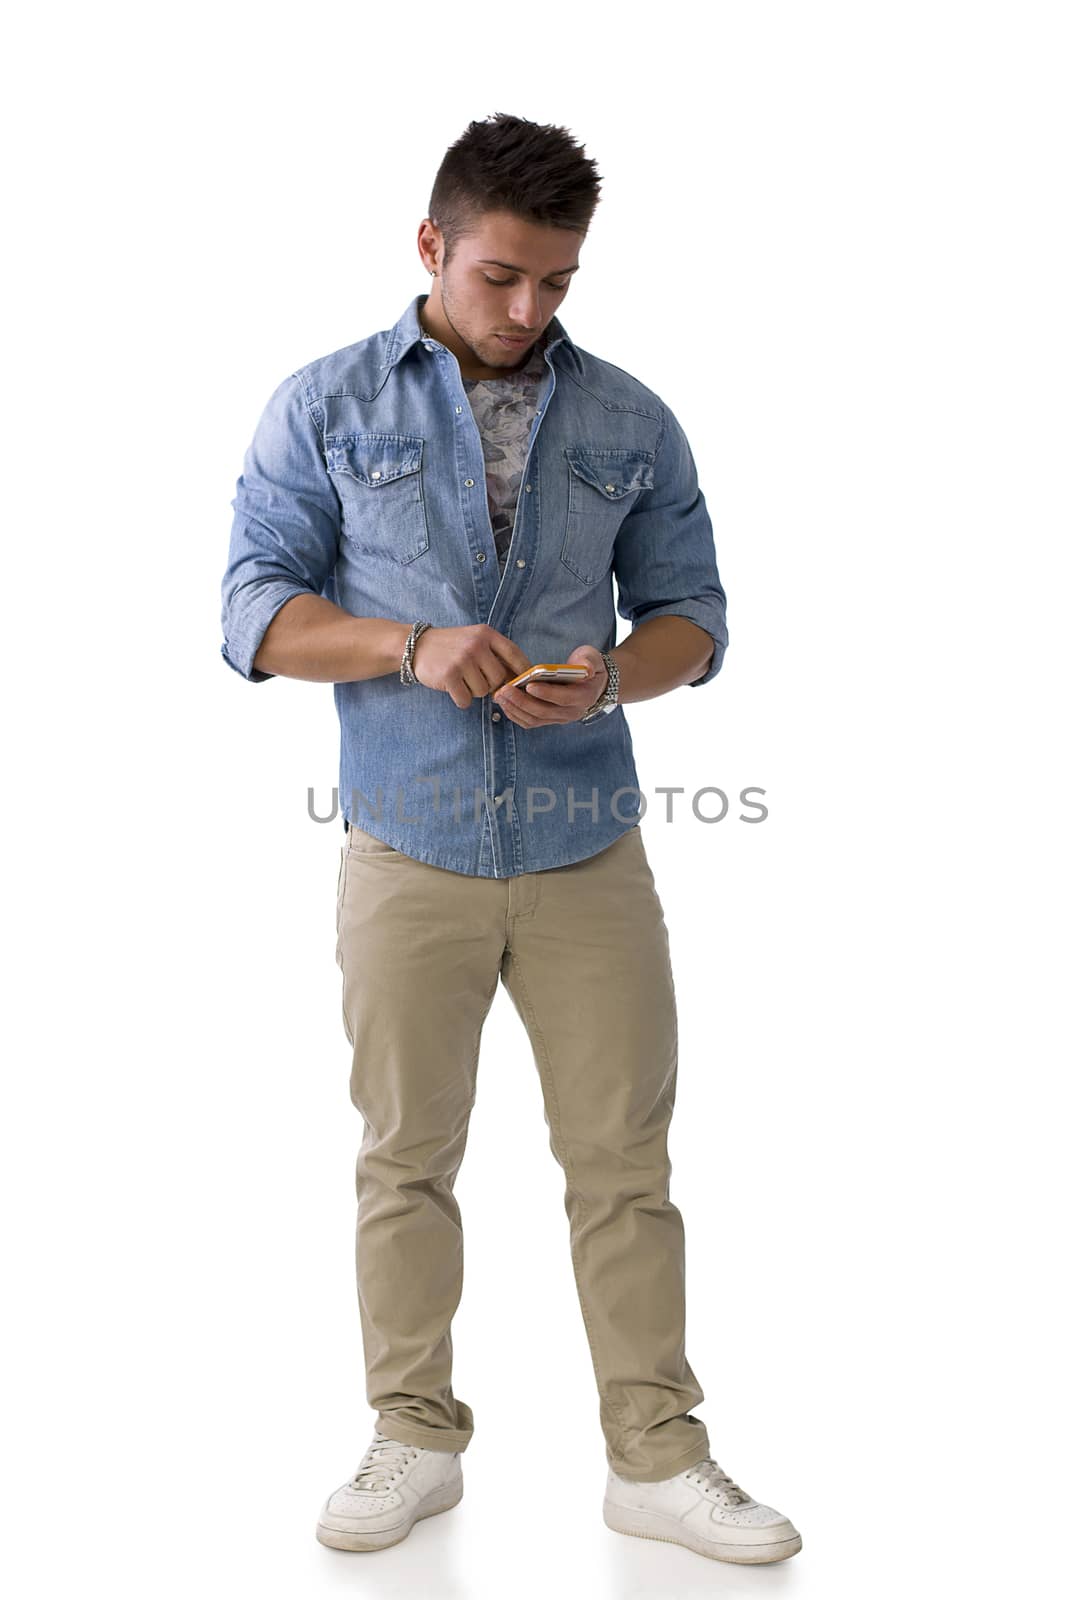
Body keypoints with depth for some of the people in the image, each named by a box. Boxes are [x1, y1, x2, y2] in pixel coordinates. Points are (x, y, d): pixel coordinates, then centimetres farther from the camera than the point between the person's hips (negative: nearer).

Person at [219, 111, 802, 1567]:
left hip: (587, 853, 1)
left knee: (625, 1160, 5)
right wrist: (412, 647, -18)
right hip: (408, 855, -1)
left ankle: (658, 1459, 17)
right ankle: (417, 1440, 25)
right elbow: (256, 612, -1)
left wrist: (613, 678, -13)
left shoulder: (630, 423, 8)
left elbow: (691, 610, 10)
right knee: (407, 1159, 9)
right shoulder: (326, 406, 3)